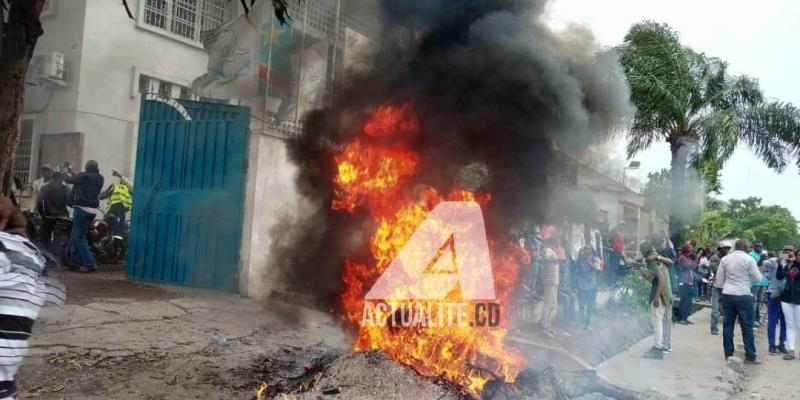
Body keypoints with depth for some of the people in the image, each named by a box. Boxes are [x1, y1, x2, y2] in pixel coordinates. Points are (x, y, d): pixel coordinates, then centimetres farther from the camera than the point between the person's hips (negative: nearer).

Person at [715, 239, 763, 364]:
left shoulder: (725, 259, 5)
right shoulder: (749, 259, -5)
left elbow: (719, 280, 7)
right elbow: (758, 278, -2)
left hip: (727, 295, 3)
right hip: (743, 296, -3)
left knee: (728, 325, 8)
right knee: (747, 326, 3)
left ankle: (728, 355, 12)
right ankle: (750, 357, 5)